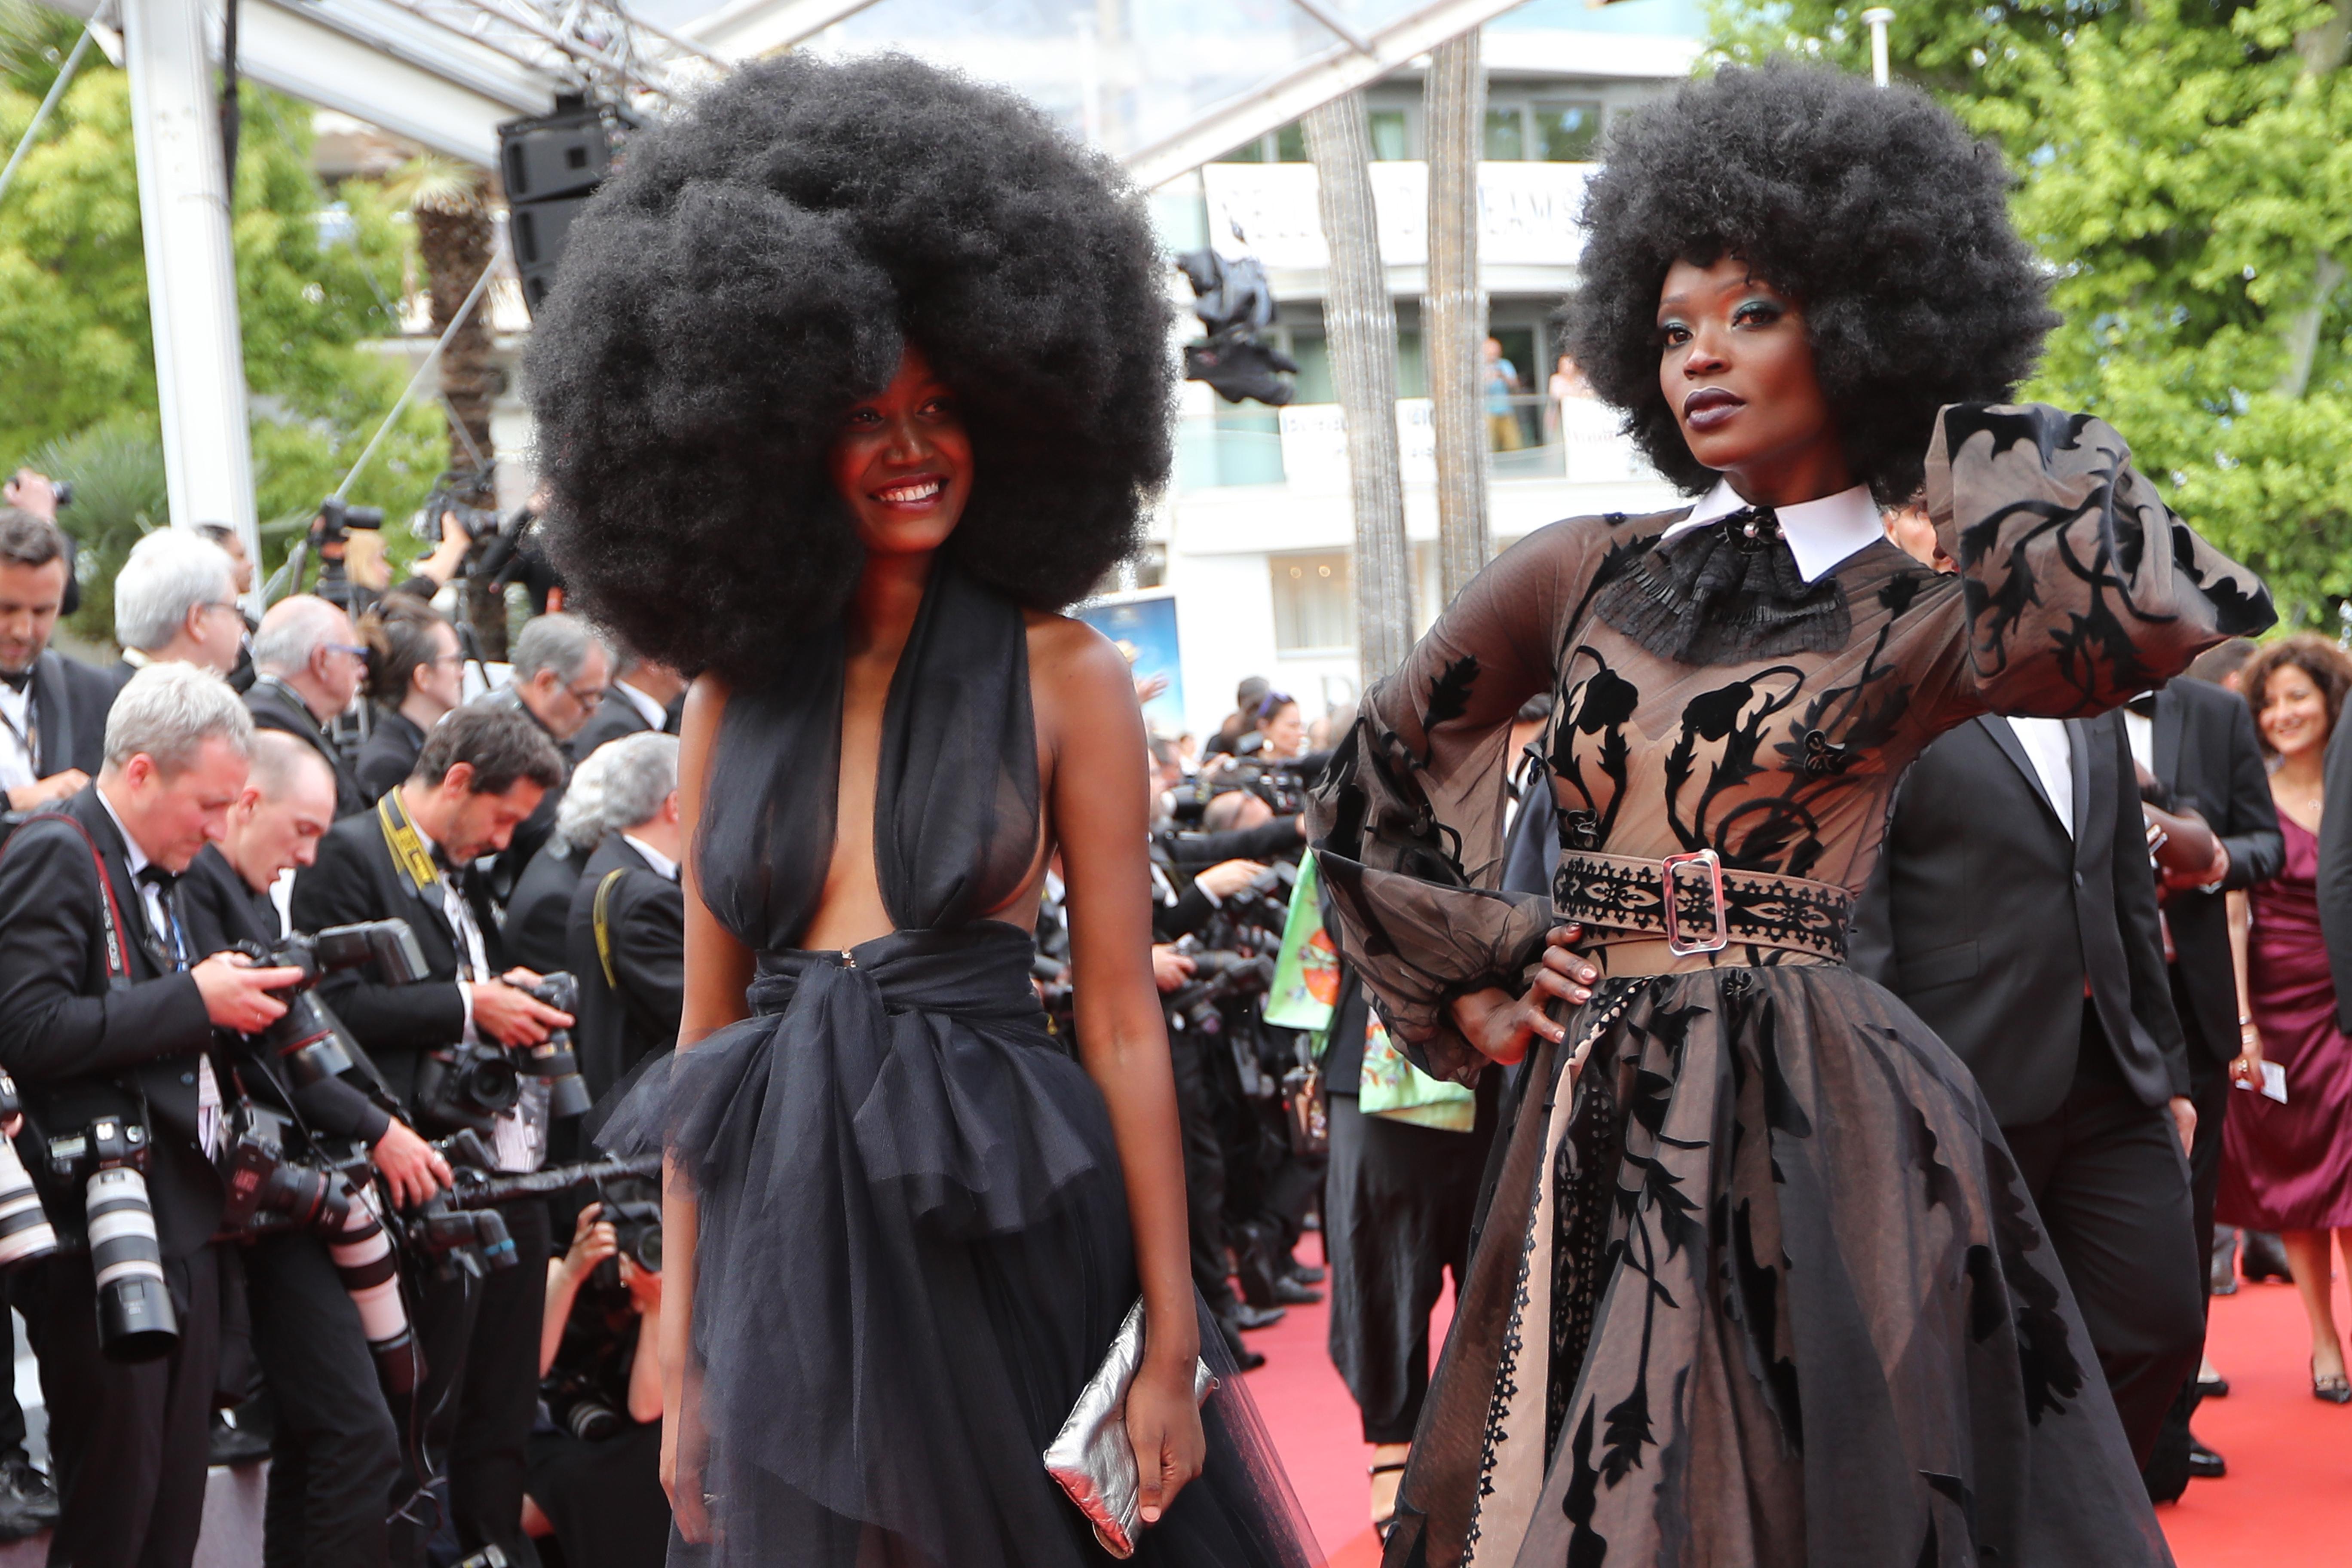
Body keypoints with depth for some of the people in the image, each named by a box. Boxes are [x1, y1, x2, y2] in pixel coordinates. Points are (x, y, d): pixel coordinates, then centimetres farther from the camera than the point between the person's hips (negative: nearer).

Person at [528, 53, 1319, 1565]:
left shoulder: (1061, 675, -1)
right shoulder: (736, 691, 9)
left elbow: (1125, 1020, -4)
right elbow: (707, 1025, 10)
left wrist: (1171, 1342, -9)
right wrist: (683, 1353, 7)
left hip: (1001, 1216, -3)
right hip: (785, 1241, 3)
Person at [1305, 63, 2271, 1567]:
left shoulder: (1913, 626, -2)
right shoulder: (1586, 575, 8)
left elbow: (2159, 609, -22)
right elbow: (1380, 774, 19)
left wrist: (1965, 439, -6)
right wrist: (1468, 989, 11)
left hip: (1814, 1124, -3)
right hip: (1592, 1118, 3)